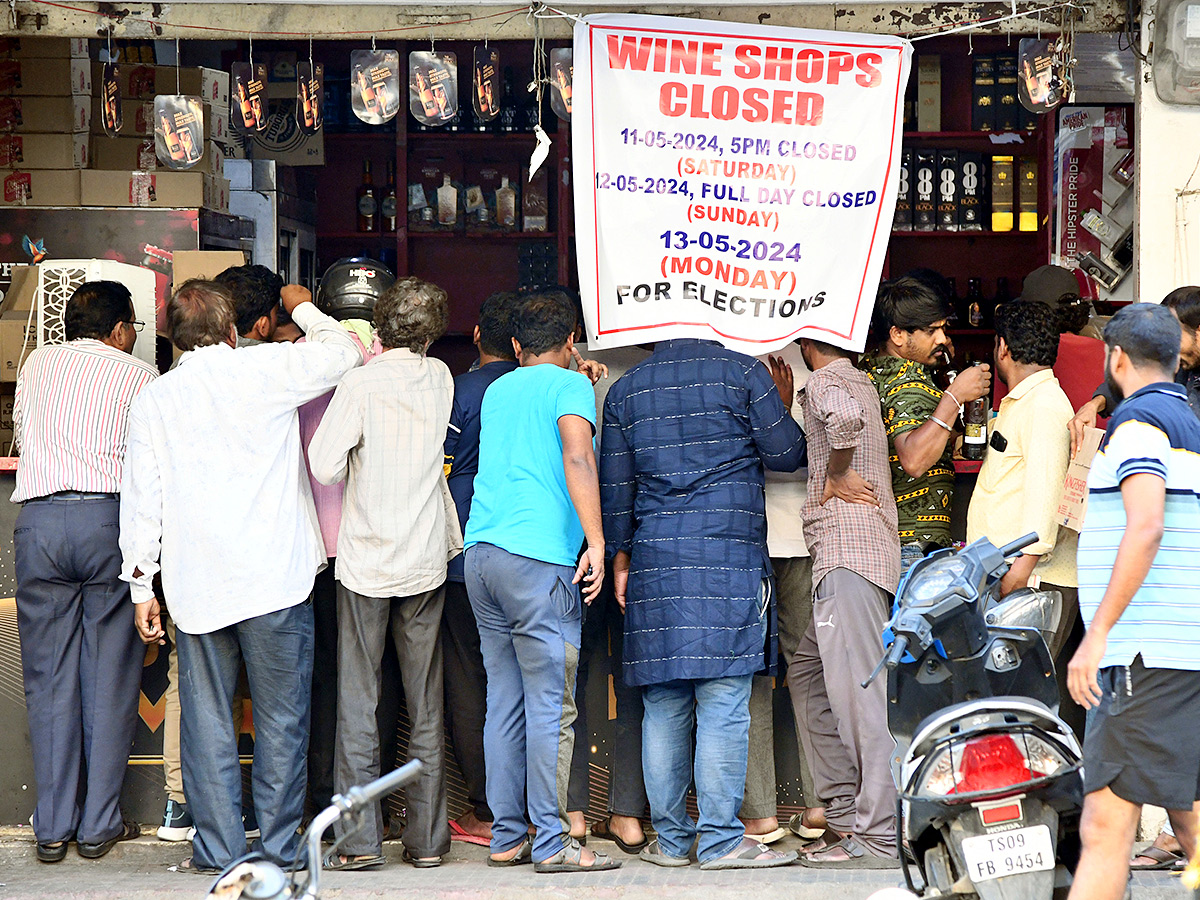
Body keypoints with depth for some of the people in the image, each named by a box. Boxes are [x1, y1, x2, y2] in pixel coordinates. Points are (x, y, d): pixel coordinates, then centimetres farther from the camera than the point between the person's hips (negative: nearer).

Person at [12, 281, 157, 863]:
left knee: (49, 679, 6)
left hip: (39, 519, 2)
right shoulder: (139, 376, 7)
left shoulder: (37, 363, 16)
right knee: (110, 677, 5)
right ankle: (99, 825, 7)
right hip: (111, 520, -2)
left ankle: (53, 828, 7)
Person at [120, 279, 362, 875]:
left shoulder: (153, 399, 6)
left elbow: (141, 498, 7)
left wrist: (142, 584, 12)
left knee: (207, 719, 7)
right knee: (280, 716, 5)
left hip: (195, 585, 2)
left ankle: (217, 848, 7)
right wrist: (302, 307, 27)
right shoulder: (265, 370, -2)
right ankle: (277, 844, 8)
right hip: (273, 577, -2)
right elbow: (343, 353, 10)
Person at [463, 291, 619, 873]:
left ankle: (507, 837, 11)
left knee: (505, 704, 10)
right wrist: (596, 541, -19)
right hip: (539, 554, -7)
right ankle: (552, 842, -6)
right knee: (551, 706, -5)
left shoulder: (495, 391, 20)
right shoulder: (570, 386, 0)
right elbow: (576, 457, -16)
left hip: (481, 550, 7)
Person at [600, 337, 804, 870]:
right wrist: (782, 407, 24)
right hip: (730, 559, -3)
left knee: (664, 704, 6)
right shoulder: (742, 372, 1)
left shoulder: (625, 390, 11)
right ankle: (720, 839, -7)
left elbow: (615, 485, 11)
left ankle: (671, 839, 8)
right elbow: (786, 455, 5)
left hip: (654, 561, 4)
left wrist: (620, 555, 19)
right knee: (724, 701, -5)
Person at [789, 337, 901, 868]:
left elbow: (845, 416, -28)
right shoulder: (862, 383, 22)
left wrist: (837, 476, -15)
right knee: (807, 677, 15)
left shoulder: (823, 382, -5)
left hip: (847, 548, -10)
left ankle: (879, 838, -16)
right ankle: (843, 814, 13)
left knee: (857, 689, -12)